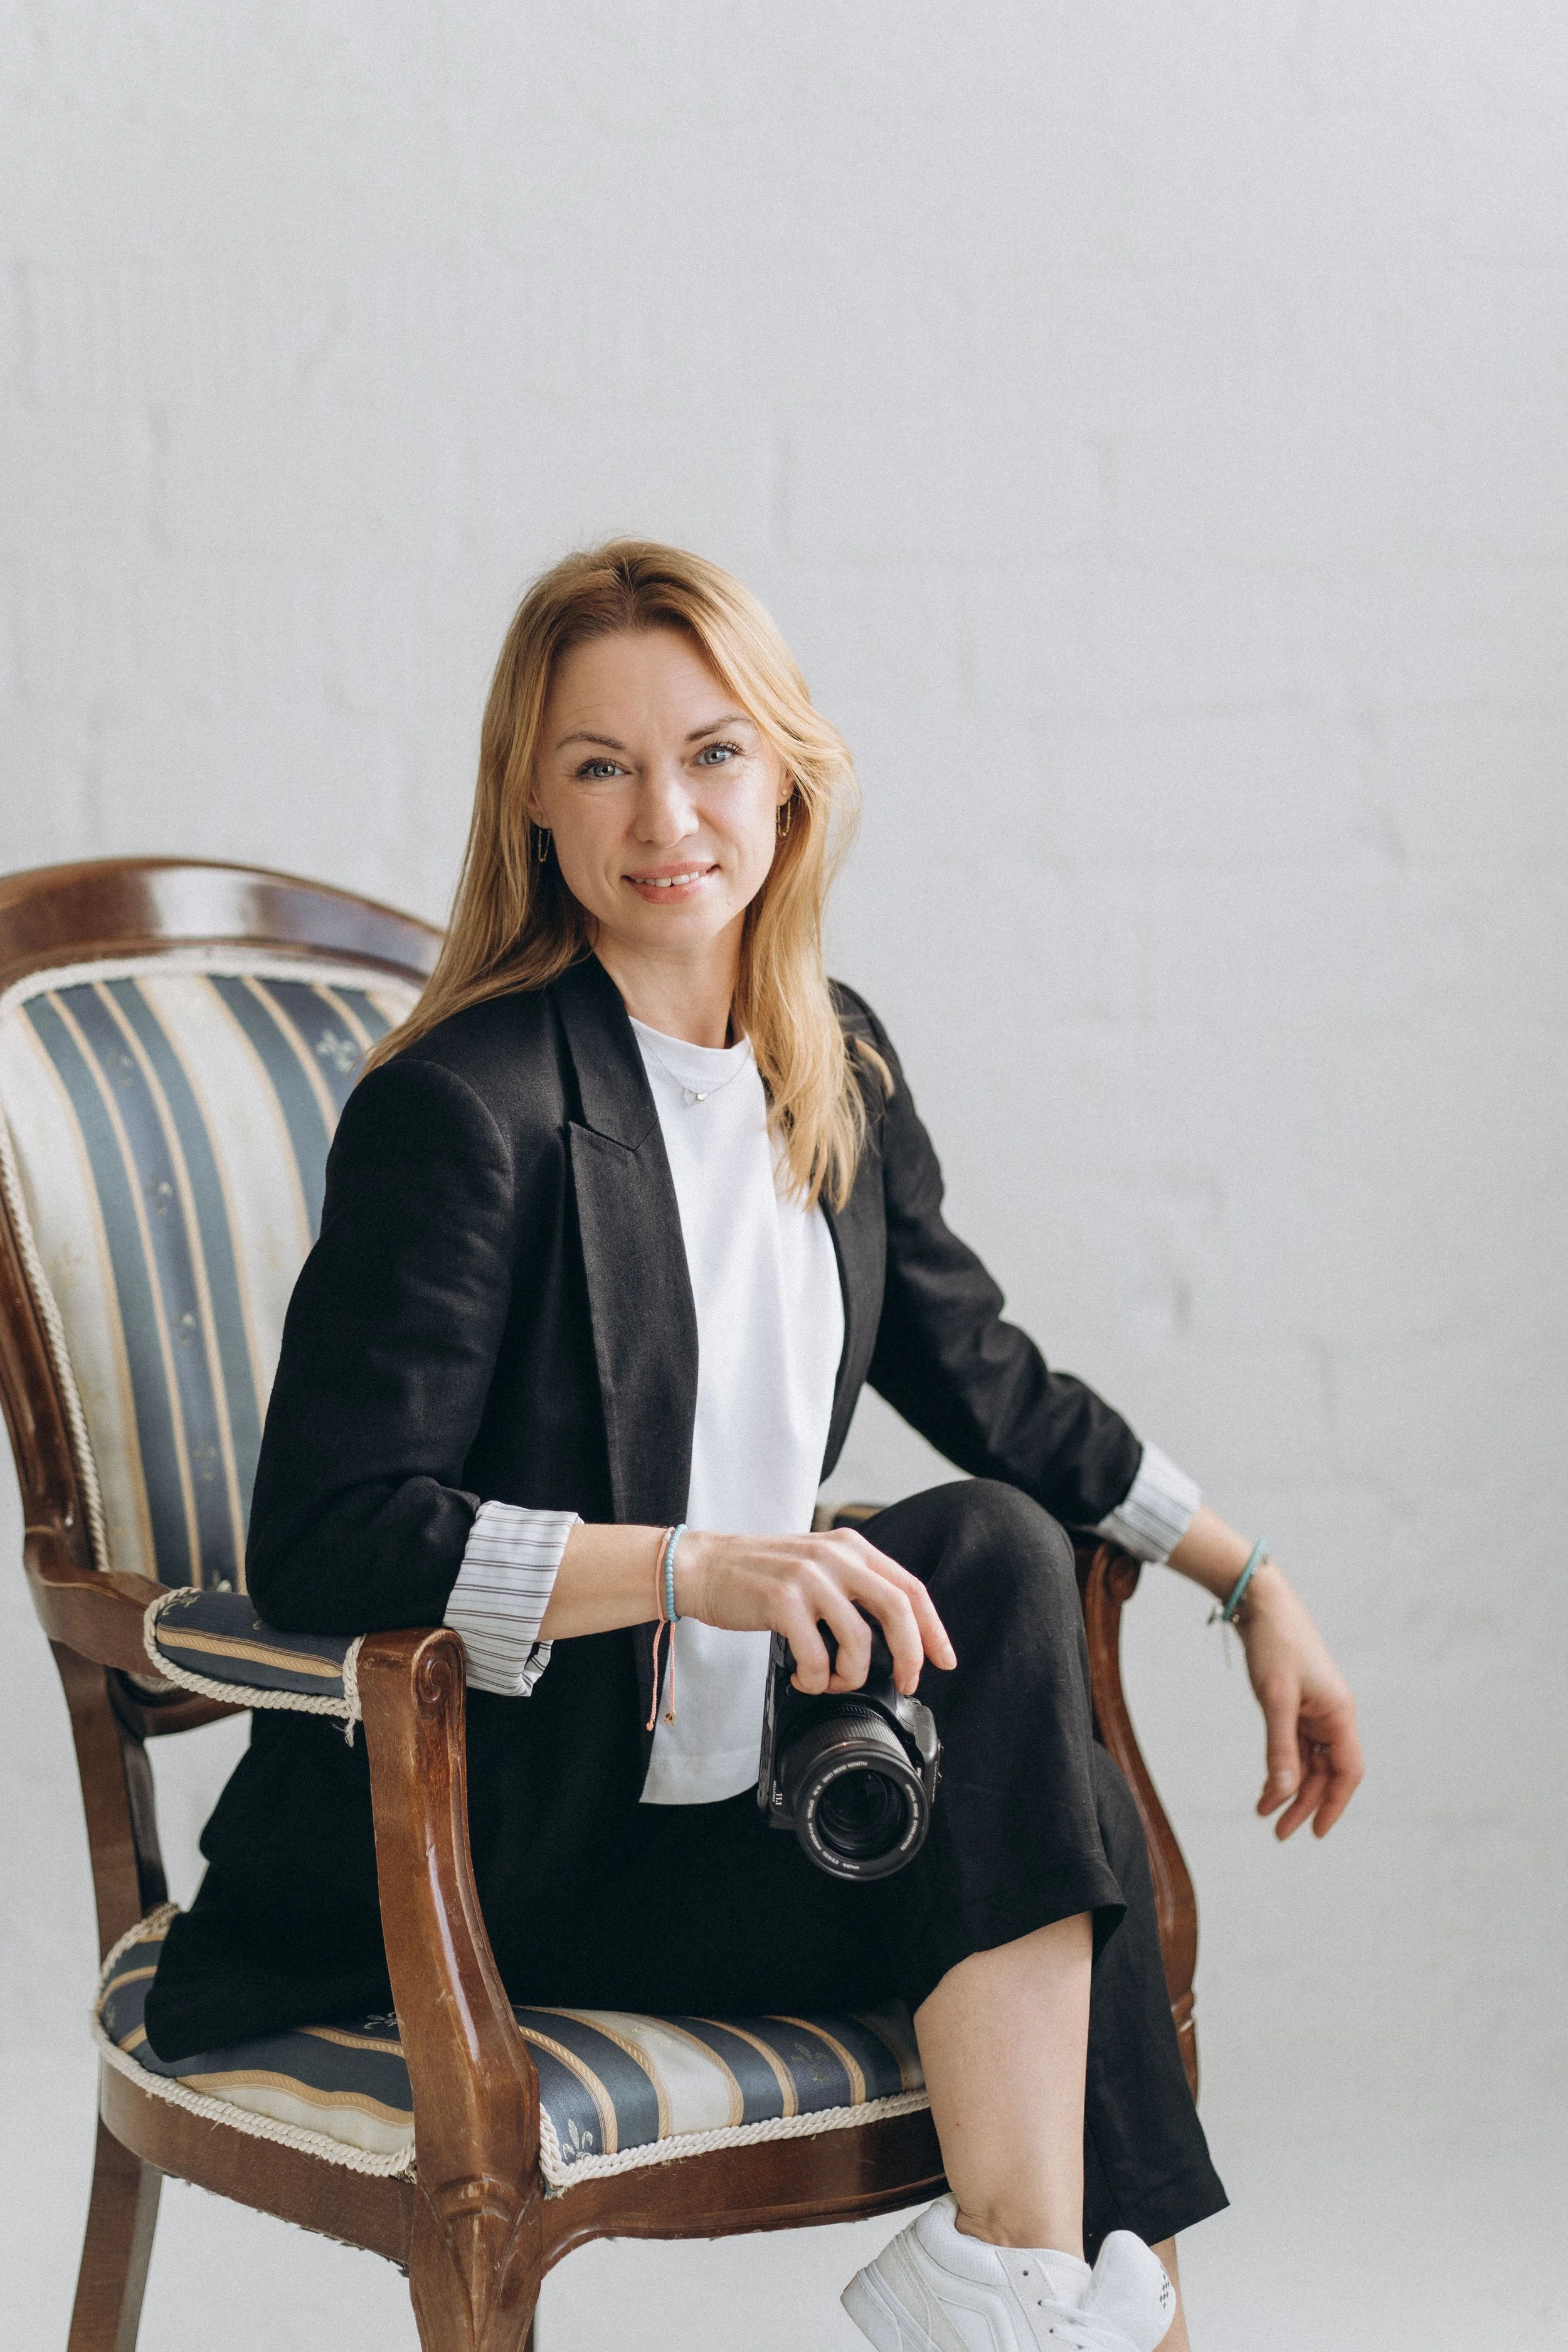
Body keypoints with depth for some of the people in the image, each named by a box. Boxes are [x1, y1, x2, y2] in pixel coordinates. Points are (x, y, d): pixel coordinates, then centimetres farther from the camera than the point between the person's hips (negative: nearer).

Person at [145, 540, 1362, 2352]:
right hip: (489, 1849, -6)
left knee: (1001, 1546, -18)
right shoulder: (459, 1111, -17)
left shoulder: (832, 1065, 6)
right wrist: (691, 1566, -30)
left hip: (730, 1785, 7)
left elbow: (994, 1388, 19)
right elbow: (320, 1544, -22)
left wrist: (1253, 1582, 15)